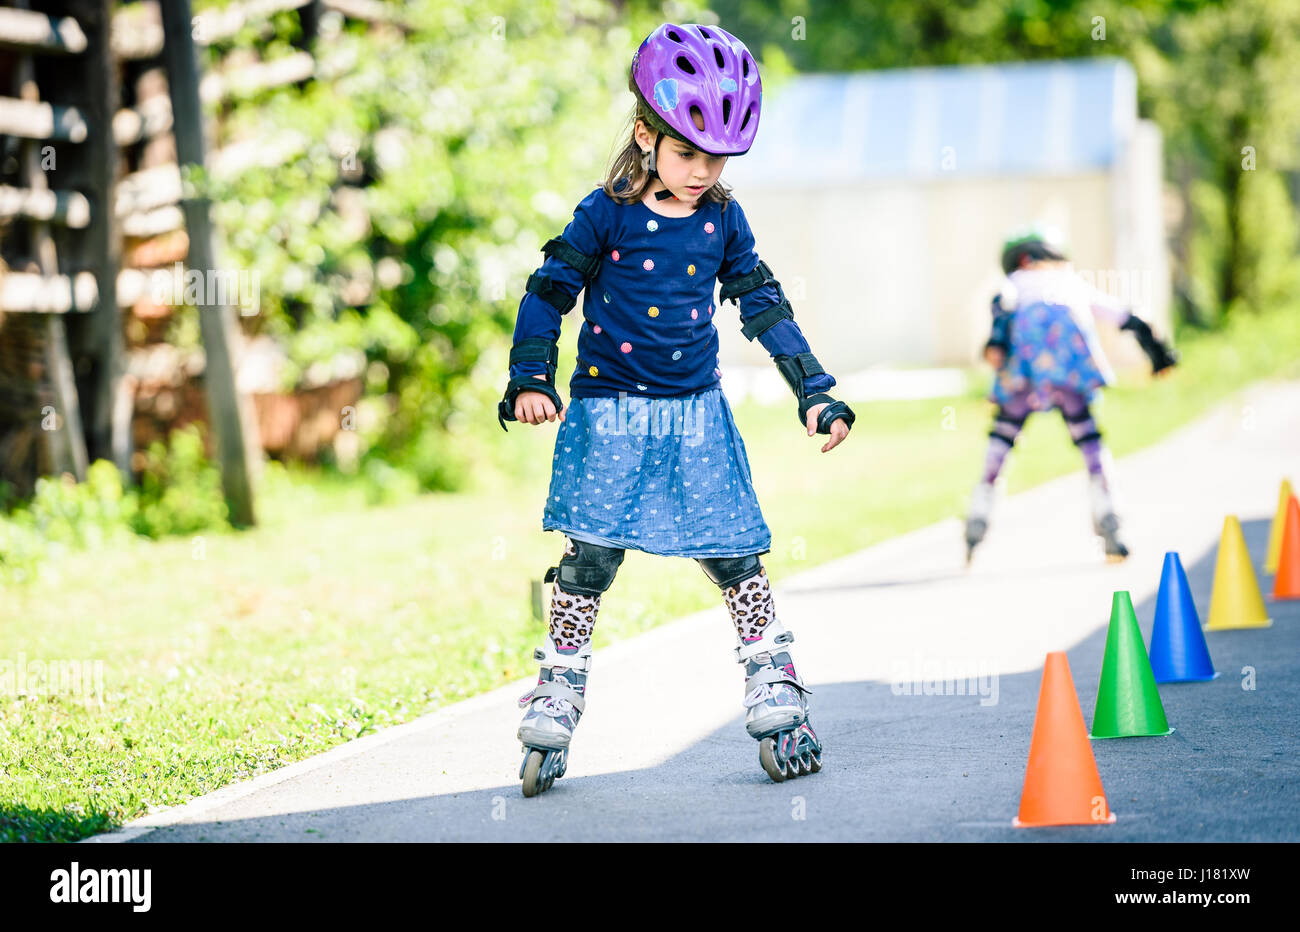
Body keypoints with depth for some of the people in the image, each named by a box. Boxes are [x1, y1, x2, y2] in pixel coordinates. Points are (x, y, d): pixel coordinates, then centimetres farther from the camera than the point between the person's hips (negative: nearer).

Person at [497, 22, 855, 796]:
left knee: (736, 553, 2)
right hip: (610, 412, -3)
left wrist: (816, 392, 6)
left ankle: (775, 697, 11)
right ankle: (556, 704, 3)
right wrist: (530, 379, -15)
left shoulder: (723, 219, 4)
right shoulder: (607, 215, -7)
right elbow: (548, 294, -3)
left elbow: (765, 308, 9)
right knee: (590, 555, -6)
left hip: (698, 413, 3)